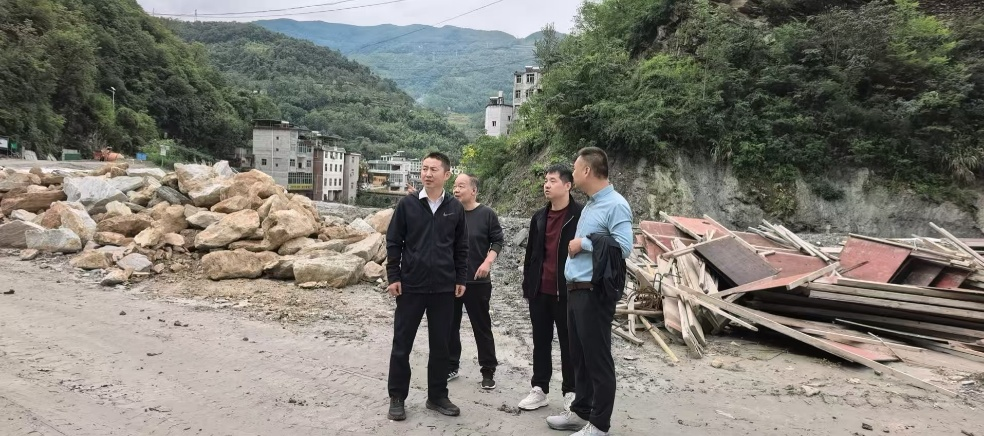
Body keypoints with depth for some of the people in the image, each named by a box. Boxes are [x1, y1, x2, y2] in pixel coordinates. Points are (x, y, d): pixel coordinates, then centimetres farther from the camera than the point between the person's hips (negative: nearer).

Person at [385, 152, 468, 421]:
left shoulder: (455, 208, 3)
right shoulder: (407, 204, -2)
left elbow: (461, 247, 8)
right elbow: (393, 242, 0)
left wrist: (460, 279, 5)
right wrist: (393, 277, -6)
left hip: (444, 288, 2)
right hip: (410, 286, -1)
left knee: (441, 345, 10)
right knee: (402, 344, 6)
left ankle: (437, 396, 25)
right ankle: (397, 398, 19)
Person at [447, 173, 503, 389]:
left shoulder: (486, 214, -4)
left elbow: (497, 241, -2)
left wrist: (488, 262, -14)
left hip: (477, 280, -3)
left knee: (482, 327, 4)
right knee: (450, 325, 10)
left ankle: (488, 371, 15)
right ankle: (451, 366, 24)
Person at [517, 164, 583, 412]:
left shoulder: (580, 216, -8)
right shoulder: (539, 217, 10)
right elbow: (531, 253, 14)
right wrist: (527, 287, 11)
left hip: (567, 292, -5)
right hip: (540, 292, 5)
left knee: (568, 344, 8)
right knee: (541, 342, 13)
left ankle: (570, 392, 20)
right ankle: (539, 389, 24)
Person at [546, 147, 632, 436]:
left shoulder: (616, 205, -13)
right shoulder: (589, 205, 16)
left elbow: (624, 248, -21)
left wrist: (584, 243, -16)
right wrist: (578, 245, 5)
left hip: (595, 294, -9)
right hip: (576, 291, 9)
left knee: (597, 358, 1)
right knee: (579, 356, 17)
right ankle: (581, 411, 31)